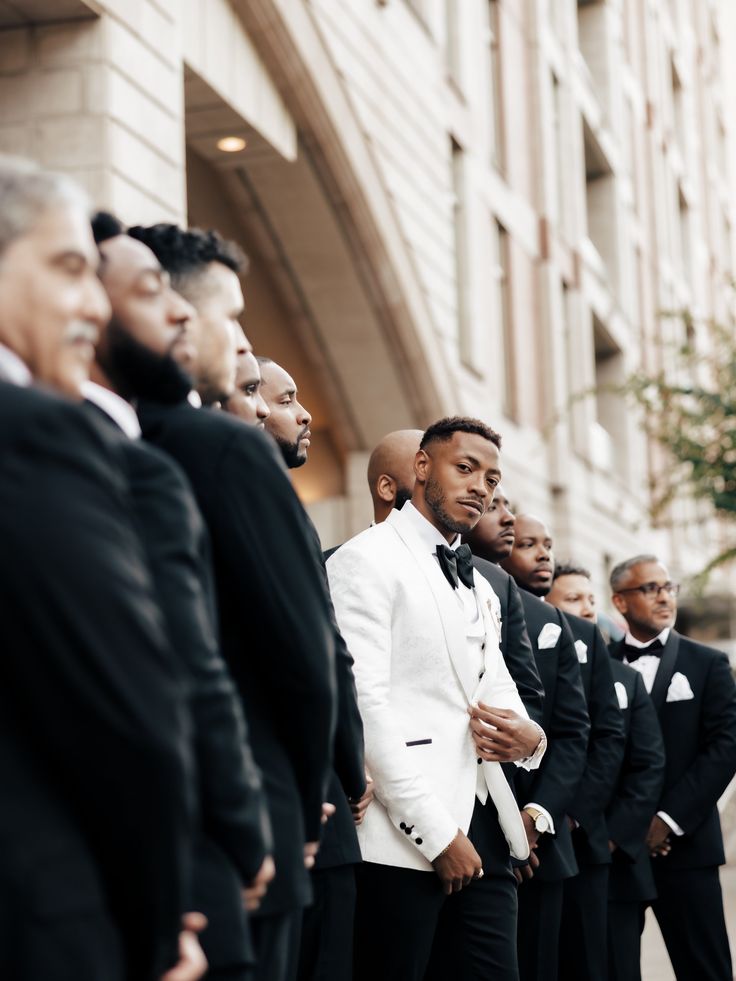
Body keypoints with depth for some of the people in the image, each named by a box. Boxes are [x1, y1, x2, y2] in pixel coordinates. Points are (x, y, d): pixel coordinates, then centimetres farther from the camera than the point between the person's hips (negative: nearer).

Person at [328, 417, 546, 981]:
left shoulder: (480, 588, 22)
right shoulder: (366, 561, -5)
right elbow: (365, 705, -13)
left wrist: (528, 737, -5)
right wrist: (438, 833, -15)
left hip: (482, 826, 7)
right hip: (403, 837, -7)